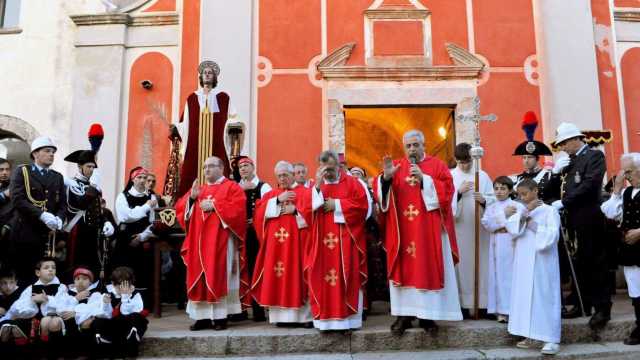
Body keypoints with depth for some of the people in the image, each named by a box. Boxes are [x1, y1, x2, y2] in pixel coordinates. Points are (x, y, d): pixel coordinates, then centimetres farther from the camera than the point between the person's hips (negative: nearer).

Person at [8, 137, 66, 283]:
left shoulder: (58, 177, 16)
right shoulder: (21, 172, 2)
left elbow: (63, 204, 11)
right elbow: (17, 200, -11)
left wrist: (59, 218, -11)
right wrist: (42, 214, -21)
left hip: (47, 235, 4)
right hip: (23, 233, -4)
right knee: (19, 276, 1)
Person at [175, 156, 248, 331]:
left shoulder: (232, 187, 3)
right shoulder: (198, 189, 20)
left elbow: (238, 208, -14)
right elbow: (179, 208, 13)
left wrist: (214, 205, -15)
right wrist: (191, 198, -5)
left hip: (220, 240, -5)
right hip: (199, 240, 5)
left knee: (219, 276, -5)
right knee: (199, 277, 3)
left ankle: (220, 316, -1)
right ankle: (203, 316, 8)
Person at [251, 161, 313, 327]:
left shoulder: (304, 192, 6)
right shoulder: (271, 194, 17)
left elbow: (310, 210, -8)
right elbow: (260, 210, 0)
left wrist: (294, 210, -13)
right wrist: (278, 200, -9)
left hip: (295, 240, -4)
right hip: (276, 241, 4)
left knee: (296, 274, -5)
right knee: (277, 277, 1)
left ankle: (305, 315, 0)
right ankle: (282, 315, 7)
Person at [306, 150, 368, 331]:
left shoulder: (352, 183, 4)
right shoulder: (316, 186, 14)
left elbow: (362, 204, -7)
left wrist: (336, 204, -9)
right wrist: (317, 186, -10)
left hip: (345, 240, -3)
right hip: (323, 240, 3)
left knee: (347, 276, -3)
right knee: (323, 278, -1)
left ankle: (347, 318, 2)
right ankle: (325, 318, 4)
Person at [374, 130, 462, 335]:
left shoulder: (437, 166, 4)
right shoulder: (396, 167, 10)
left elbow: (446, 192, -8)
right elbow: (380, 193, 1)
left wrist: (424, 179, -17)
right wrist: (386, 177, -18)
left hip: (429, 231, -2)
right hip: (402, 231, 2)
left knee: (428, 270, 1)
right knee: (403, 270, 3)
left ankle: (427, 314, 10)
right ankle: (404, 314, 10)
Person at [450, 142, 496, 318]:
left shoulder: (483, 175, 9)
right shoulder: (449, 176, 5)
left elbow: (493, 199, 3)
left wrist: (483, 200, -17)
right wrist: (459, 192, -15)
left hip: (480, 228, 1)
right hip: (459, 228, -1)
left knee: (481, 264, 2)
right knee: (462, 264, -2)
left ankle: (482, 303, 9)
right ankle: (463, 304, 3)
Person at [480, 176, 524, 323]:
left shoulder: (517, 206, 2)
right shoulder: (491, 208, 14)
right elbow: (486, 223, -3)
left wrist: (497, 226, -5)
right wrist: (503, 215, -8)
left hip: (511, 245, -4)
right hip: (496, 246, 4)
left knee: (512, 275, -5)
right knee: (498, 276, 2)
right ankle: (502, 311, 7)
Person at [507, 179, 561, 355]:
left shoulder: (549, 211, -5)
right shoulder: (521, 212, 11)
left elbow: (552, 235, -16)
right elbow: (510, 226, -7)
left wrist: (534, 226, -13)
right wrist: (525, 212, -15)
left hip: (541, 264, -6)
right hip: (524, 263, 6)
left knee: (544, 298, -4)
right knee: (526, 297, 8)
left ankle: (552, 339, 1)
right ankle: (531, 336, 18)